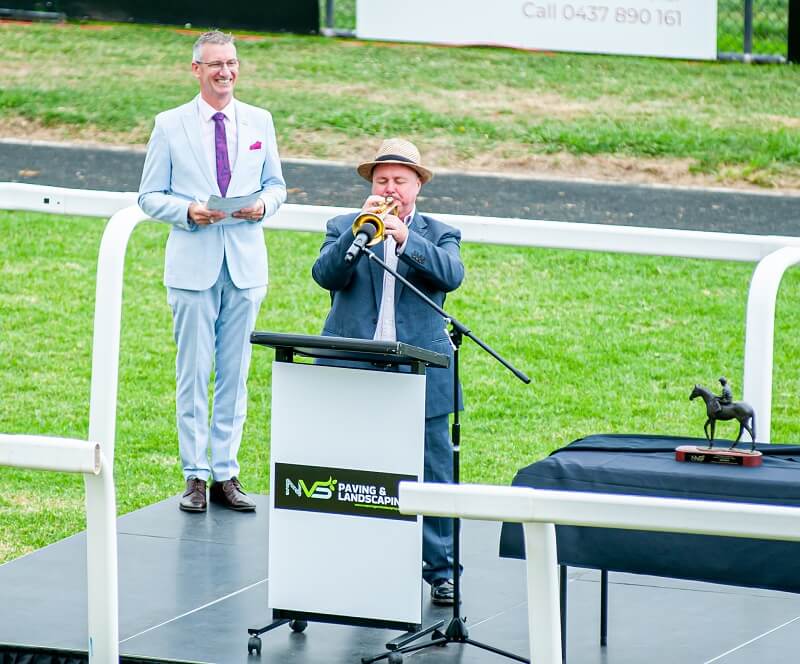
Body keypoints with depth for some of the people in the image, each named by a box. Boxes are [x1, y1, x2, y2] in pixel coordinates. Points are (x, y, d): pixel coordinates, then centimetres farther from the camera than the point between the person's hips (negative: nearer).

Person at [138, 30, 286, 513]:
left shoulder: (259, 122, 8)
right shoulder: (170, 125, 1)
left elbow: (276, 184, 15)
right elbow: (150, 196, 3)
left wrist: (263, 205, -7)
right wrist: (187, 211, -15)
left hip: (246, 264, 2)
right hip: (193, 266, -2)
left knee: (235, 373, 6)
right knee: (193, 373, -2)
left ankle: (226, 474, 11)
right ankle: (195, 476, 4)